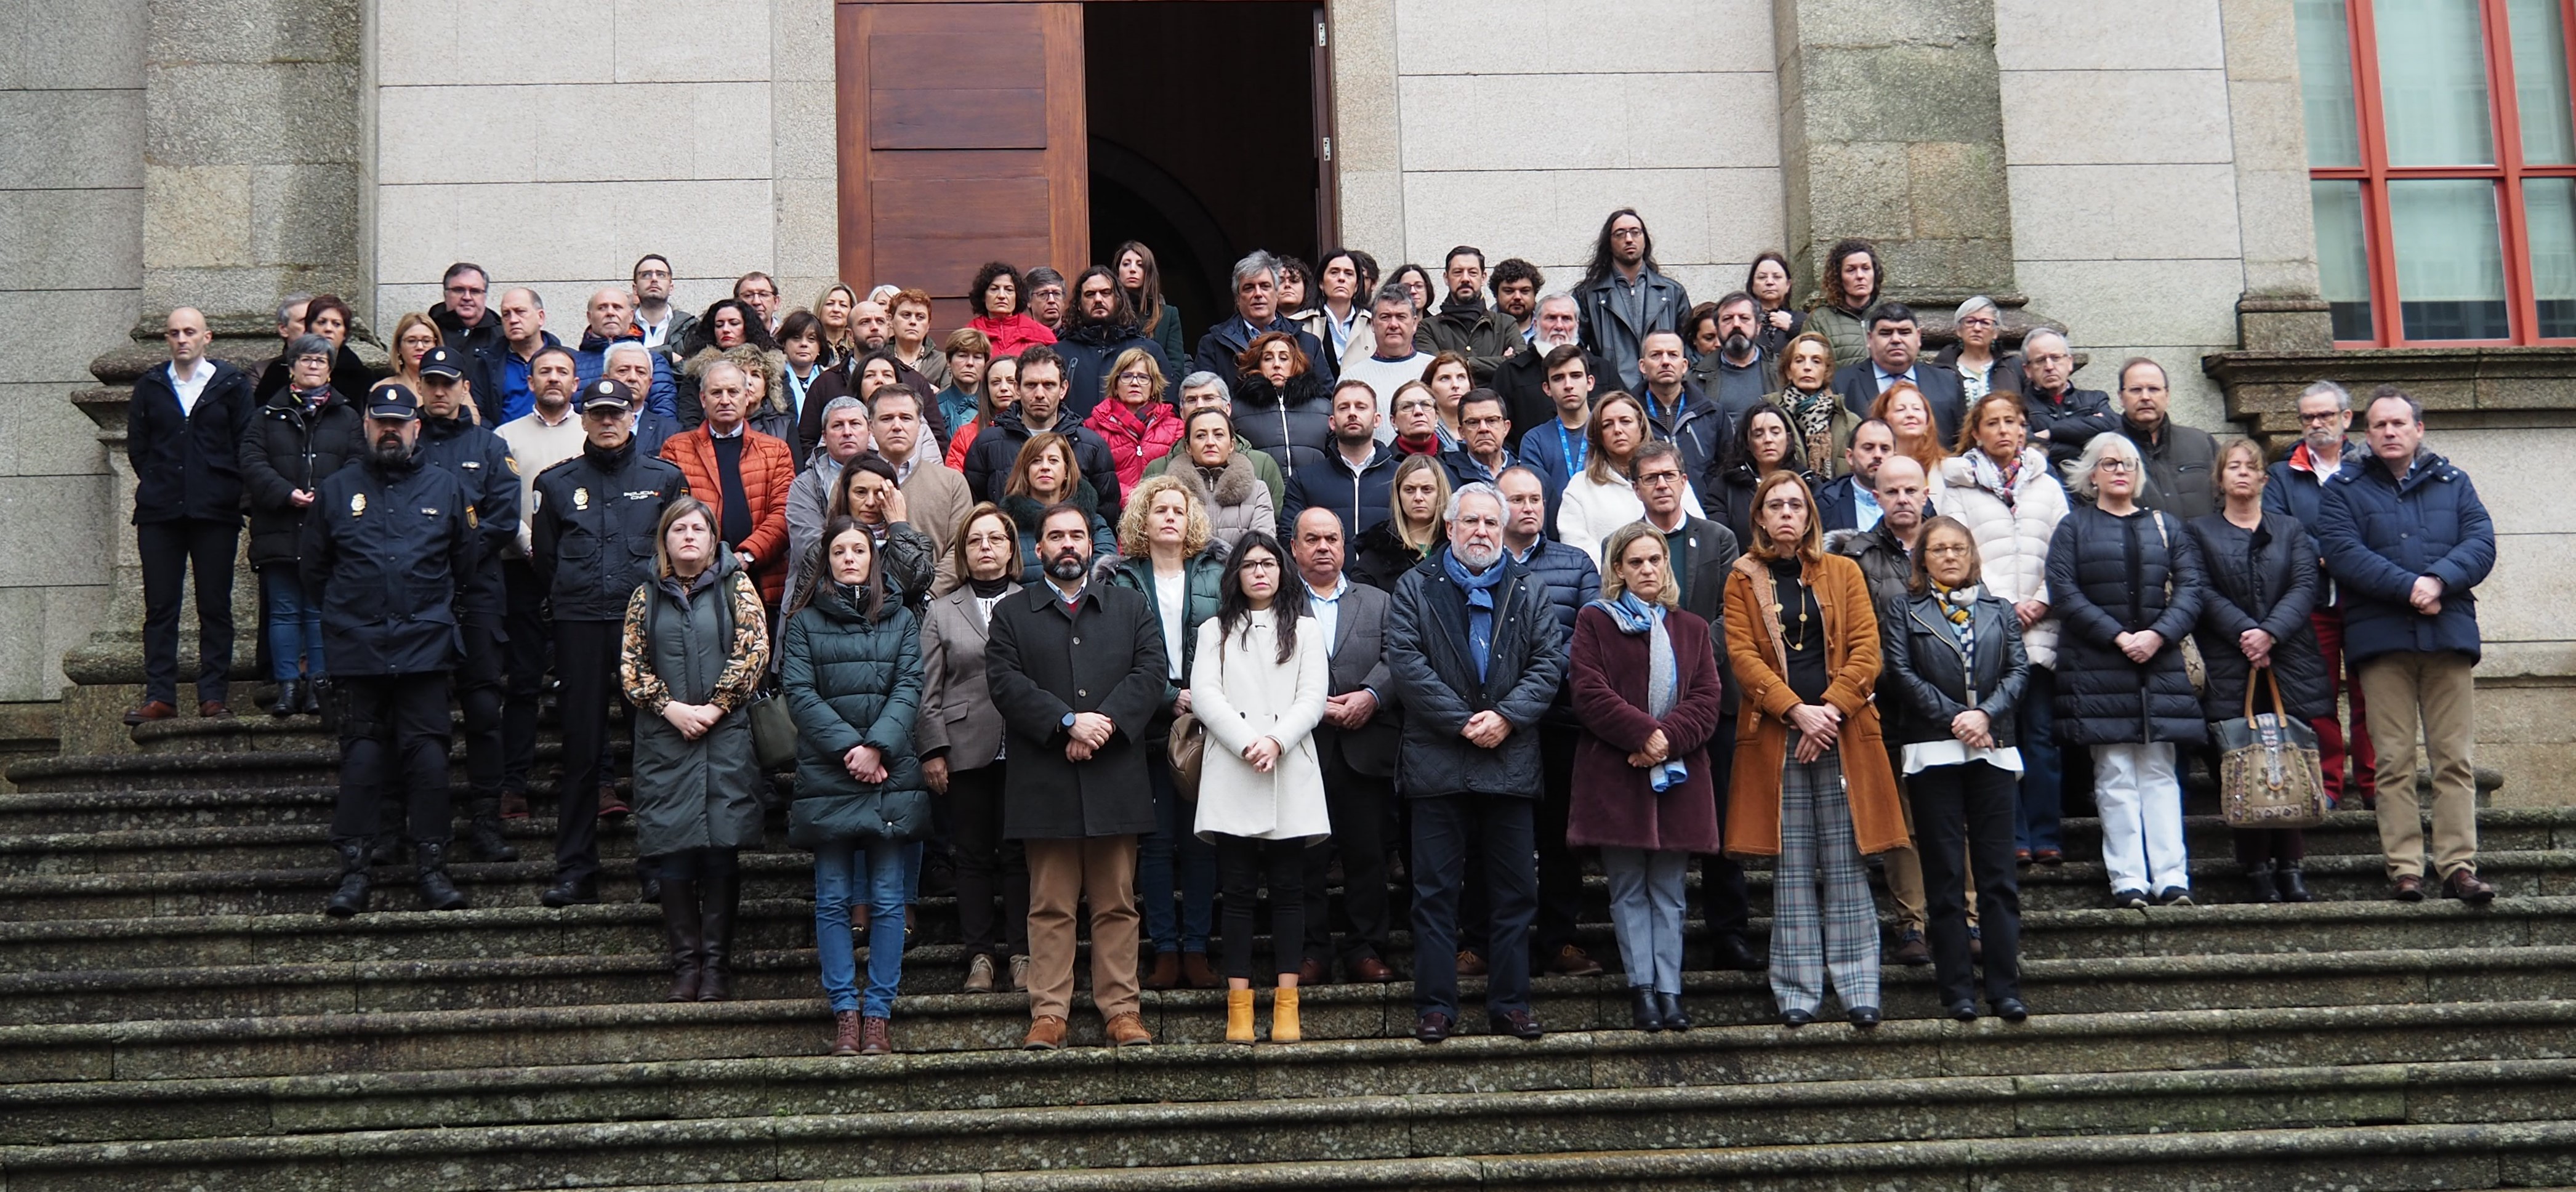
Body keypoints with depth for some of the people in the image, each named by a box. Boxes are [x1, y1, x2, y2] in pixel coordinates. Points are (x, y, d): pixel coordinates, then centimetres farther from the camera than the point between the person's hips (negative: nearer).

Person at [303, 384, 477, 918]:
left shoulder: (445, 487, 11)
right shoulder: (336, 490, 12)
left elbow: (464, 563, 17)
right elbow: (312, 568, 17)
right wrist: (344, 613, 14)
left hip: (425, 647, 0)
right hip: (357, 649, 0)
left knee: (428, 754, -4)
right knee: (361, 756, 0)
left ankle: (432, 868, 1)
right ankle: (353, 870, 3)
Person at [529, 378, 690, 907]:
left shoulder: (665, 478, 9)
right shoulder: (557, 483, 10)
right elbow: (544, 557, 16)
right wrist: (572, 599, 14)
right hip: (580, 626, 1)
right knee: (581, 746, 2)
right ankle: (574, 870, 5)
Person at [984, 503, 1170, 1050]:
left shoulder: (1131, 607, 15)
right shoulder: (1012, 613, 11)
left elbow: (1152, 673, 2)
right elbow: (1006, 682, -3)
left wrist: (1105, 722, -12)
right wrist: (1068, 723, -15)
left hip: (1115, 779, 1)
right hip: (1043, 782, -1)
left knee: (1117, 903, 4)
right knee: (1050, 906, 1)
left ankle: (1121, 1009, 7)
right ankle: (1048, 1013, 4)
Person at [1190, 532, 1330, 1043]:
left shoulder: (1305, 630, 14)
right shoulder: (1216, 631, 15)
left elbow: (1313, 698, 3)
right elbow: (1205, 696, 2)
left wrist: (1276, 741, -13)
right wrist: (1246, 744, -13)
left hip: (1290, 774, 0)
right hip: (1231, 775, 0)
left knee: (1288, 889, -1)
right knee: (1238, 891, -2)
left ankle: (1286, 1003, -1)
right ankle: (1239, 1003, -2)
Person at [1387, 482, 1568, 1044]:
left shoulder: (1529, 591, 12)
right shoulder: (1416, 588, 6)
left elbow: (1549, 661, 3)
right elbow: (1405, 661, -6)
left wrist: (1506, 717, -12)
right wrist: (1463, 722, -12)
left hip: (1510, 761, 2)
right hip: (1437, 761, -2)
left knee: (1515, 891, 5)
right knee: (1435, 891, 0)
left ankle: (1511, 1003, 12)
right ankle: (1435, 1006, 5)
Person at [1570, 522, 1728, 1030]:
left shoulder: (1691, 629, 16)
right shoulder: (1594, 622, 6)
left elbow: (1708, 698, 4)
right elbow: (1589, 693, -6)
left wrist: (1668, 740, -13)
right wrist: (1645, 733, -15)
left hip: (1678, 775, 3)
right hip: (1615, 774, -3)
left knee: (1668, 891, 4)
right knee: (1629, 890, -1)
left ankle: (1669, 989, 4)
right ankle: (1642, 987, 1)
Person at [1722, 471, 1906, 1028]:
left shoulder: (1843, 572, 11)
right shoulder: (1743, 581, 9)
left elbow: (1866, 649, 3)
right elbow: (1742, 654, -1)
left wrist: (1831, 710, -10)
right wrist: (1796, 711, -13)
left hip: (1843, 733, 0)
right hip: (1775, 737, 0)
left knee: (1846, 865, -1)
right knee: (1792, 867, 1)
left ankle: (1858, 988, 2)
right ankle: (1799, 991, 5)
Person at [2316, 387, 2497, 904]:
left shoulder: (2452, 483, 17)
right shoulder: (2344, 491, 10)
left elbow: (2481, 542, 3)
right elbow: (2343, 554, -6)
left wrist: (2439, 581, -15)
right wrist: (2409, 586, -16)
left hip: (2448, 634, 2)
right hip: (2381, 638, -1)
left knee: (2454, 759, -1)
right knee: (2394, 762, -3)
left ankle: (2459, 866, -1)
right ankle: (2404, 869, -2)